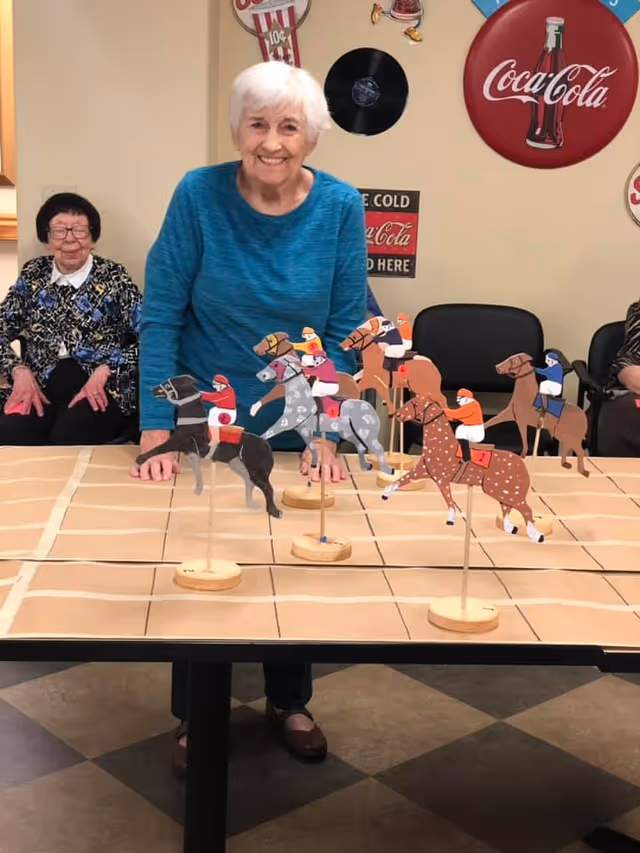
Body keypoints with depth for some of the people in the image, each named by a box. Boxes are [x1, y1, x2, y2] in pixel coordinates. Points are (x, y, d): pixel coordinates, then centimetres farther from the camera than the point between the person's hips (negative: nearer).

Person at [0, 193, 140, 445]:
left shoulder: (113, 276, 3)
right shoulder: (33, 274, 13)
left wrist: (103, 372, -15)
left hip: (102, 387, -2)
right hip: (40, 385, 3)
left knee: (67, 439, -34)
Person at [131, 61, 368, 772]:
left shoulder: (340, 207, -11)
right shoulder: (199, 194, -15)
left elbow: (346, 329, -8)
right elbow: (159, 315, -14)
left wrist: (328, 433, -16)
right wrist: (155, 429, -19)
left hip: (297, 426, 2)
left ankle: (288, 703, 41)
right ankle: (195, 716, 34)